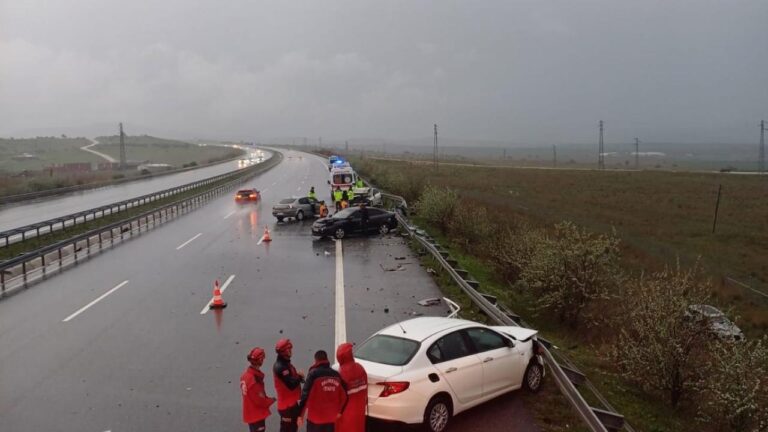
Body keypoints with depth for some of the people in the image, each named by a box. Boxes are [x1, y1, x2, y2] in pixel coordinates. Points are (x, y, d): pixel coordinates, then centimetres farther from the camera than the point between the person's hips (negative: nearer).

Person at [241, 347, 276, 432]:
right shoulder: (253, 378, -28)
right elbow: (259, 400, -23)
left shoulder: (246, 374, 2)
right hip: (256, 414, -9)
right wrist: (271, 400, -6)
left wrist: (267, 399, 4)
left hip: (252, 413, 9)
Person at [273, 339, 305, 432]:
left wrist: (298, 376, -7)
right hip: (286, 404, -10)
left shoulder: (286, 363, 10)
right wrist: (300, 376, -11)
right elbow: (291, 384, -28)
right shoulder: (280, 367, -23)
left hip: (291, 402, 10)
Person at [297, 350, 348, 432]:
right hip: (331, 418, 4)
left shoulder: (314, 374, -11)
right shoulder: (336, 375, 3)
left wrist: (300, 414, -9)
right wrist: (339, 411, 18)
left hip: (315, 417, -4)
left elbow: (305, 395, -16)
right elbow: (344, 396, 4)